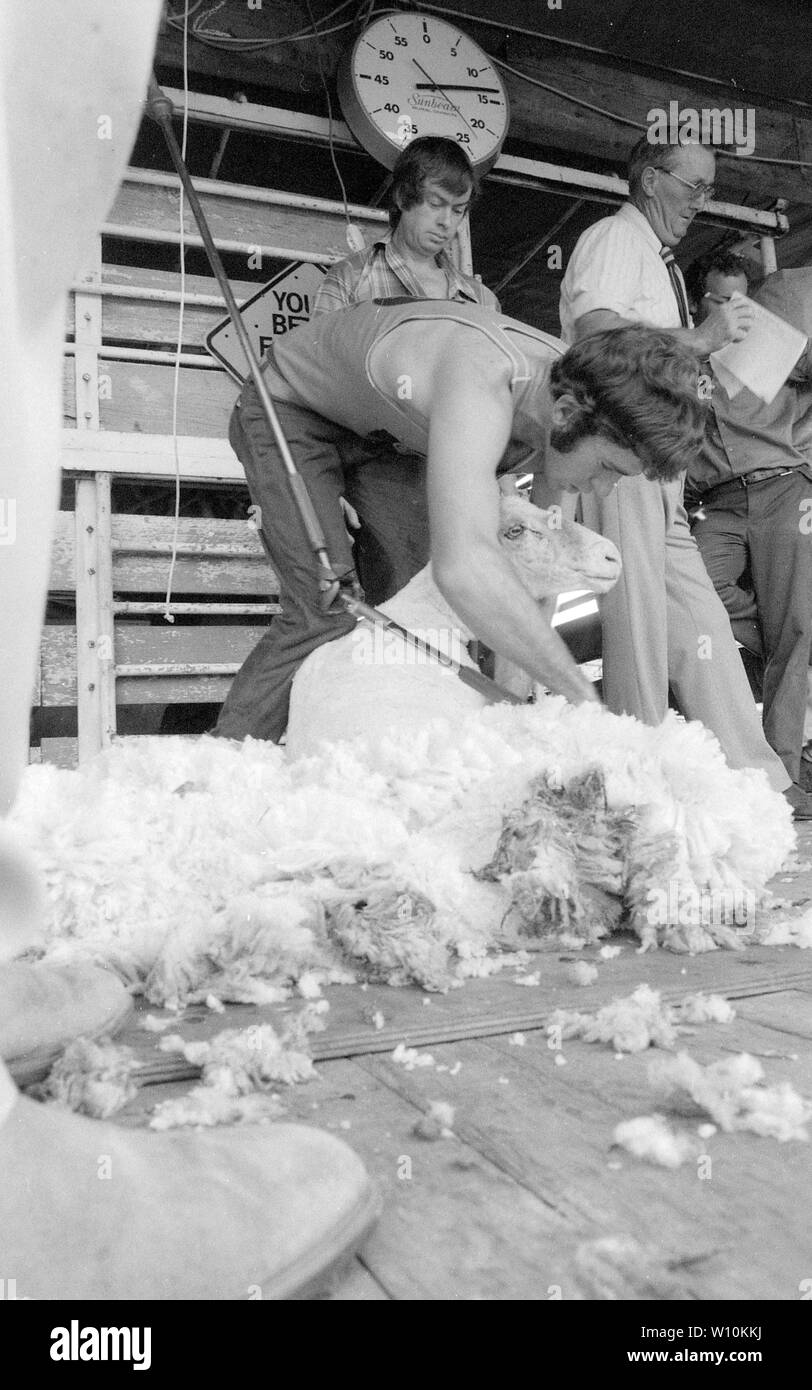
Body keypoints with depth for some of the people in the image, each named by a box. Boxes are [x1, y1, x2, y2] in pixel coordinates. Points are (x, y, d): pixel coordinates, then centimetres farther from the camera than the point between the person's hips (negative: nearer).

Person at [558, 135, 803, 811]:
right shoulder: (614, 238, -3)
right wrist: (699, 337, -20)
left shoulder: (662, 256, 27)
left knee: (696, 618, 6)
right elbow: (595, 330, -22)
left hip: (655, 459, 9)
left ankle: (755, 777, 9)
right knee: (639, 616, -7)